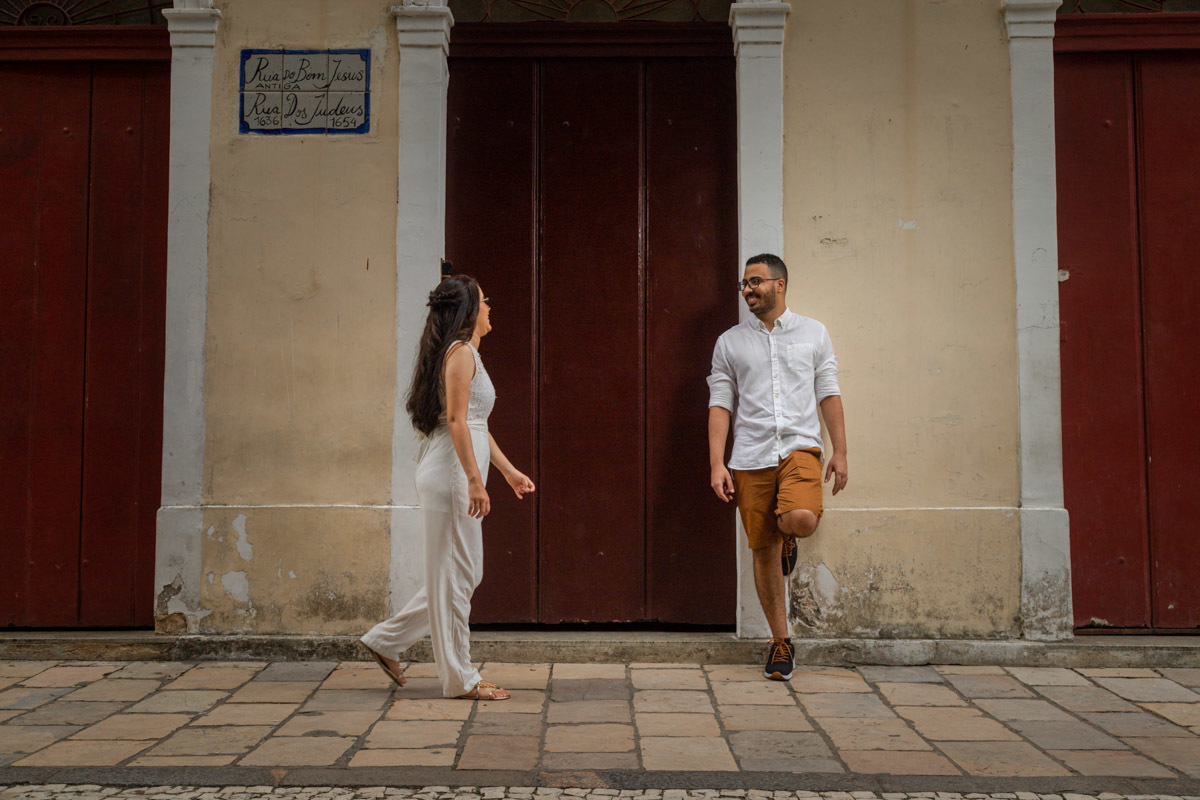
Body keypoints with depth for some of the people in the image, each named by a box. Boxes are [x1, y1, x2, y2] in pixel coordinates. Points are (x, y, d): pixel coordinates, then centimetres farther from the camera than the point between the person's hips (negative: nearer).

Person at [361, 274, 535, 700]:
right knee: (455, 575, -2)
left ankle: (386, 640, 22)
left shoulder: (465, 353, 20)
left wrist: (509, 470, 26)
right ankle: (460, 677, 7)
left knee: (464, 574, 14)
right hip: (452, 473, -10)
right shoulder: (461, 352, -10)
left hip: (454, 473, 10)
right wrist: (475, 480, -22)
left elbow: (476, 425, 25)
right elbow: (456, 420, -19)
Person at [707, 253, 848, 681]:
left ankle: (789, 534, 11)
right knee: (764, 551, 3)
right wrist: (716, 464, -2)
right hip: (751, 457, 1)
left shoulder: (813, 334, 9)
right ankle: (781, 642, 16)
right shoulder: (729, 343, 9)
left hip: (799, 446, -1)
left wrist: (840, 451, 3)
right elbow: (720, 404, 6)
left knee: (801, 519, -29)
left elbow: (829, 394, 10)